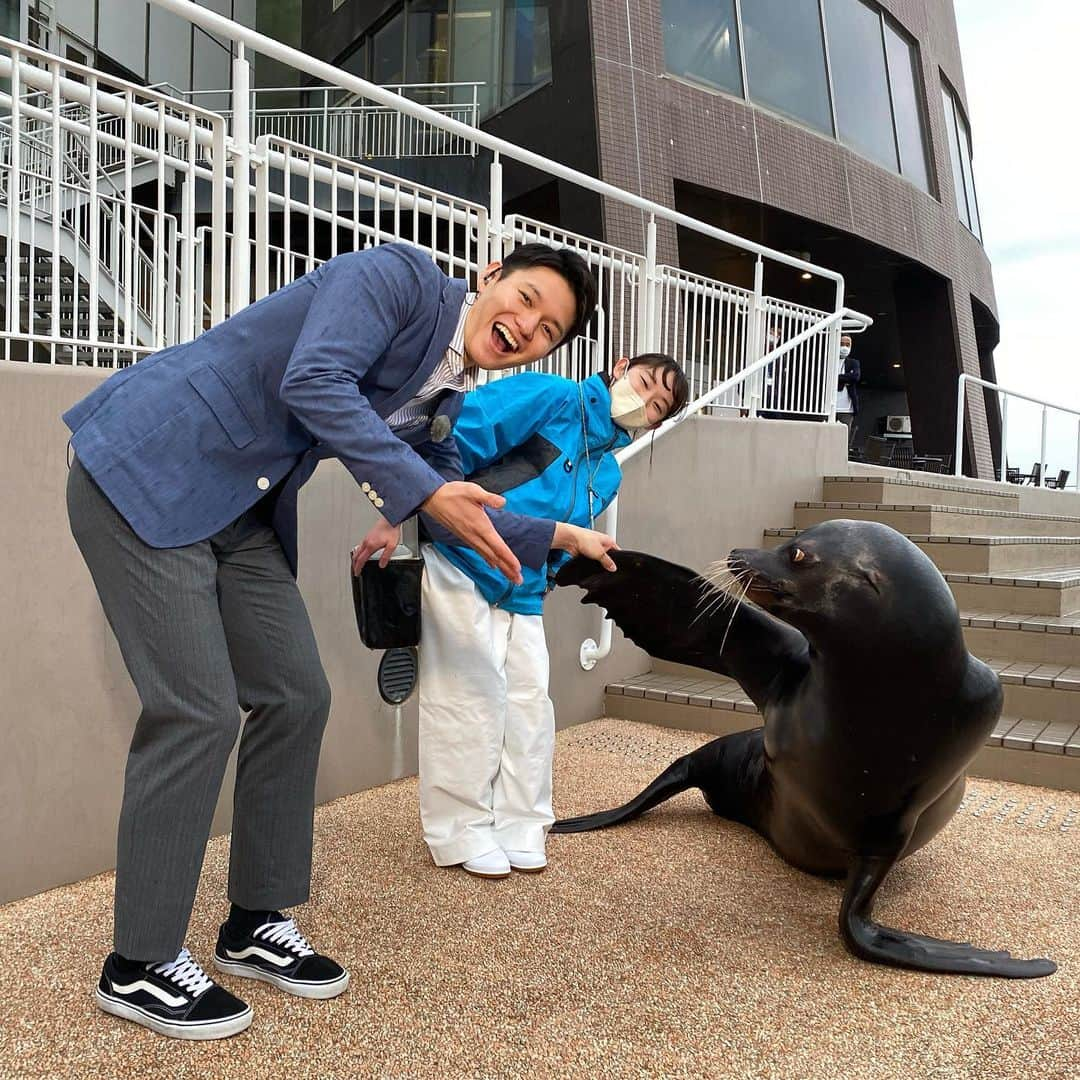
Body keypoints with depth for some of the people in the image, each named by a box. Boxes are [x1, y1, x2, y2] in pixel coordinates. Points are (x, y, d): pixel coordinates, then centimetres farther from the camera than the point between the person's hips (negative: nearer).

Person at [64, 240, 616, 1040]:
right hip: (147, 472, -8)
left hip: (241, 514, 9)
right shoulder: (398, 275, -12)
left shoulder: (442, 403, 10)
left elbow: (454, 508, 17)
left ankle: (255, 925, 23)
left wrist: (560, 538, 13)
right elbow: (313, 380, -27)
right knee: (198, 712, -10)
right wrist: (424, 492, -27)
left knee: (295, 697, 6)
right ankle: (140, 965, 9)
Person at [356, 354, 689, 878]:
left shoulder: (608, 473, 14)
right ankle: (462, 833, 11)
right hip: (460, 566, -7)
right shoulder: (553, 397, -9)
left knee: (530, 706, 6)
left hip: (521, 596, 8)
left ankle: (520, 830, 22)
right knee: (471, 698, -5)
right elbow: (456, 441, -19)